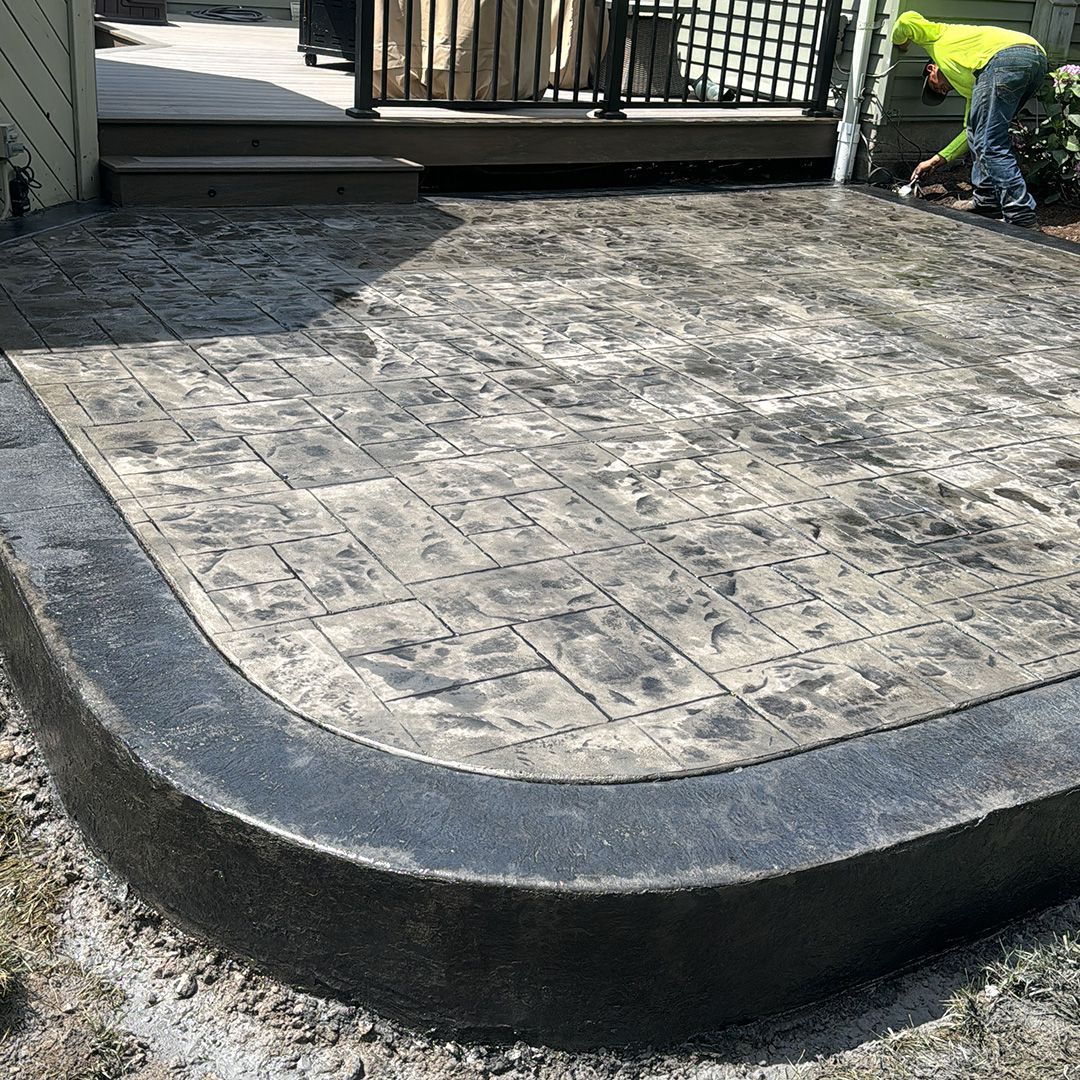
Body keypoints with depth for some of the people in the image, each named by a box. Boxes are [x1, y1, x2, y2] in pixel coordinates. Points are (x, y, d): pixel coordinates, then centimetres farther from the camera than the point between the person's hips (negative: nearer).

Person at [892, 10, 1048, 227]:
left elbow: (908, 20, 15)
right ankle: (985, 200, 22)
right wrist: (936, 160, 47)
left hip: (1006, 56, -9)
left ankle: (1020, 213, -9)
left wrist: (899, 42, 35)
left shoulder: (939, 35, 30)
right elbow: (973, 132, 38)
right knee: (978, 133, 23)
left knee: (989, 142, -6)